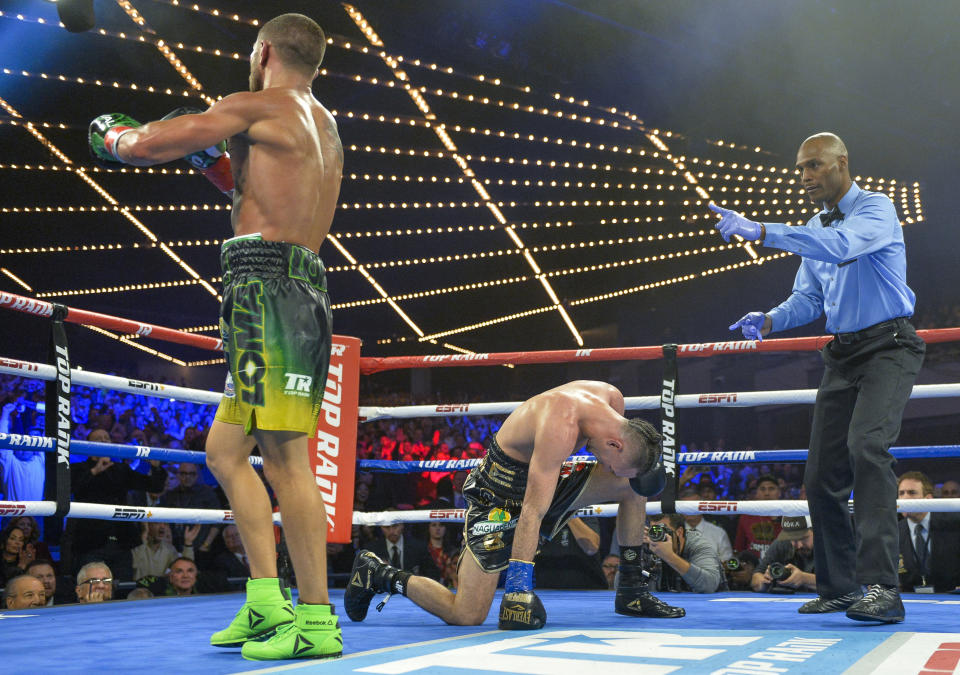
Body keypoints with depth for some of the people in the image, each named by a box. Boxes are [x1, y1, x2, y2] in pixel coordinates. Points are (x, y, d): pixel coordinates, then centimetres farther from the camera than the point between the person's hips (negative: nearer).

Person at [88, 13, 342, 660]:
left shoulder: (260, 106, -1)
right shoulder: (324, 129, 26)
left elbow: (149, 145, 1)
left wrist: (111, 133, 23)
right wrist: (216, 160, 35)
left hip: (267, 287, -10)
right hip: (302, 293, 10)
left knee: (283, 456, -12)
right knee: (225, 448, 12)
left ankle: (317, 621, -11)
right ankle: (266, 602, 11)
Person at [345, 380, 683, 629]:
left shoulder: (613, 398, -9)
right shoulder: (560, 426, -34)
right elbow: (532, 511, -37)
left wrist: (645, 465, 0)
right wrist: (518, 583, -37)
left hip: (544, 480, 9)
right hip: (500, 497, -8)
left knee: (632, 486, 2)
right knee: (467, 616, -15)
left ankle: (632, 593, 16)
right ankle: (378, 574, 4)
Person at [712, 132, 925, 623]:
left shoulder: (876, 209, -9)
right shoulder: (815, 229, 16)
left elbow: (839, 245, -30)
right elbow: (808, 298, 14)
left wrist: (759, 231, -37)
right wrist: (770, 320, -7)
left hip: (888, 347, -8)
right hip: (842, 354, 8)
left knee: (866, 445, -28)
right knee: (822, 471, 4)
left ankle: (880, 586, -29)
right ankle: (839, 587, 18)